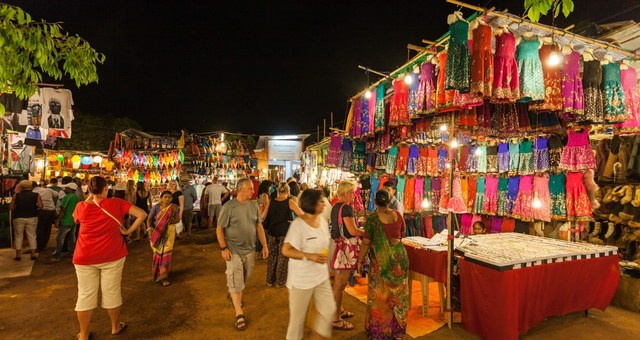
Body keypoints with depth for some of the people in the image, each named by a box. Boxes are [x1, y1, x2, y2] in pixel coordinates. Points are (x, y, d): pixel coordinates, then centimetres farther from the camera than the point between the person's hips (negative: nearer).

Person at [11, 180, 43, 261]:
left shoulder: (16, 195, -2)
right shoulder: (36, 195, -4)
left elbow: (11, 207, -3)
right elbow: (40, 206, -11)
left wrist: (18, 206, 17)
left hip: (19, 218, 0)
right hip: (32, 217, 0)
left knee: (18, 236, 12)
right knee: (32, 236, 8)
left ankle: (18, 255, 14)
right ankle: (33, 254, 10)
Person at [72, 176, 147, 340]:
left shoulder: (81, 206, -5)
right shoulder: (116, 203, -9)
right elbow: (142, 214, -14)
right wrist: (128, 230, -6)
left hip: (85, 258, 1)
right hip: (112, 255, -1)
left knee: (86, 295, 12)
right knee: (112, 292, 11)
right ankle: (115, 327, 29)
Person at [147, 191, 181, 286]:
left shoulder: (174, 207, -5)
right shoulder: (156, 207, -8)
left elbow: (177, 219, -7)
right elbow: (149, 218, -10)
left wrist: (169, 221, -25)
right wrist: (150, 228, -26)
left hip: (169, 232, 0)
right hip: (157, 232, 0)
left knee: (166, 253, -1)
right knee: (158, 252, 10)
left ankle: (163, 275, 13)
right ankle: (159, 273, 29)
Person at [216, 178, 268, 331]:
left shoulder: (254, 205, 0)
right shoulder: (229, 207, -14)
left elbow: (259, 226, 6)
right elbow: (219, 229, -10)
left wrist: (264, 245, 3)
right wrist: (223, 248, -17)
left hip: (250, 249, 5)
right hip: (234, 250, -5)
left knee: (244, 278, 18)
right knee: (236, 279, -2)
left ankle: (233, 293, 47)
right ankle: (239, 314, 9)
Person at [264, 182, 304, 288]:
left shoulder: (271, 202, -1)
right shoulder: (290, 202, -11)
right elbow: (302, 215, -11)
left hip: (272, 232, 4)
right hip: (284, 232, -4)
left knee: (272, 256, 17)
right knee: (283, 258, 10)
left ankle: (270, 280, 27)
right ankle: (280, 282, 19)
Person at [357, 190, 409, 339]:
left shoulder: (372, 218, -12)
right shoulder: (397, 214, -1)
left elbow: (366, 243, -10)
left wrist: (360, 260, 1)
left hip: (381, 259, -4)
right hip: (399, 255, 4)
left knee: (380, 294, 10)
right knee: (397, 294, 16)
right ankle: (397, 328, 32)